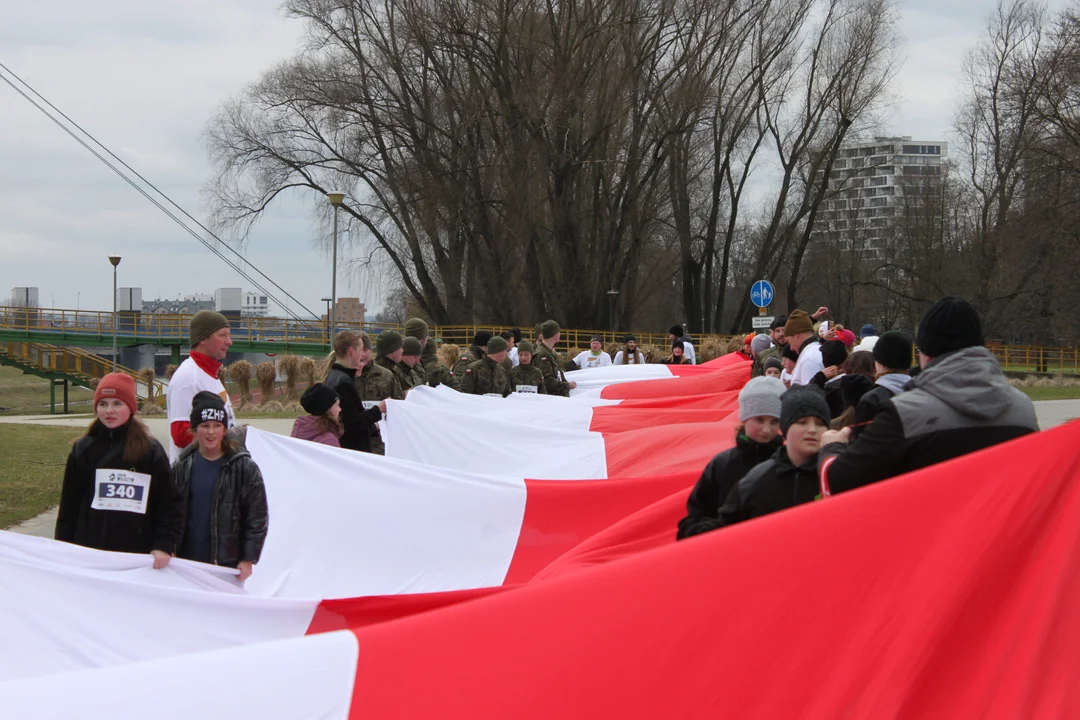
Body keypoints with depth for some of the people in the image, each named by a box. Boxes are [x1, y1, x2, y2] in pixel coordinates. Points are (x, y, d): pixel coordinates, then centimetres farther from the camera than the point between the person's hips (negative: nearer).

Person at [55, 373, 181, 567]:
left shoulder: (151, 451, 3)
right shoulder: (83, 450, 8)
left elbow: (169, 503, 0)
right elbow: (69, 506, 10)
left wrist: (164, 545, -10)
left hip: (137, 557, -2)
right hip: (88, 555, 2)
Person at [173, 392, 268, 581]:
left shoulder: (244, 468, -3)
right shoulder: (182, 468, 5)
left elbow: (257, 517, -3)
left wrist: (248, 560, -7)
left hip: (228, 565, -3)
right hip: (188, 562, 3)